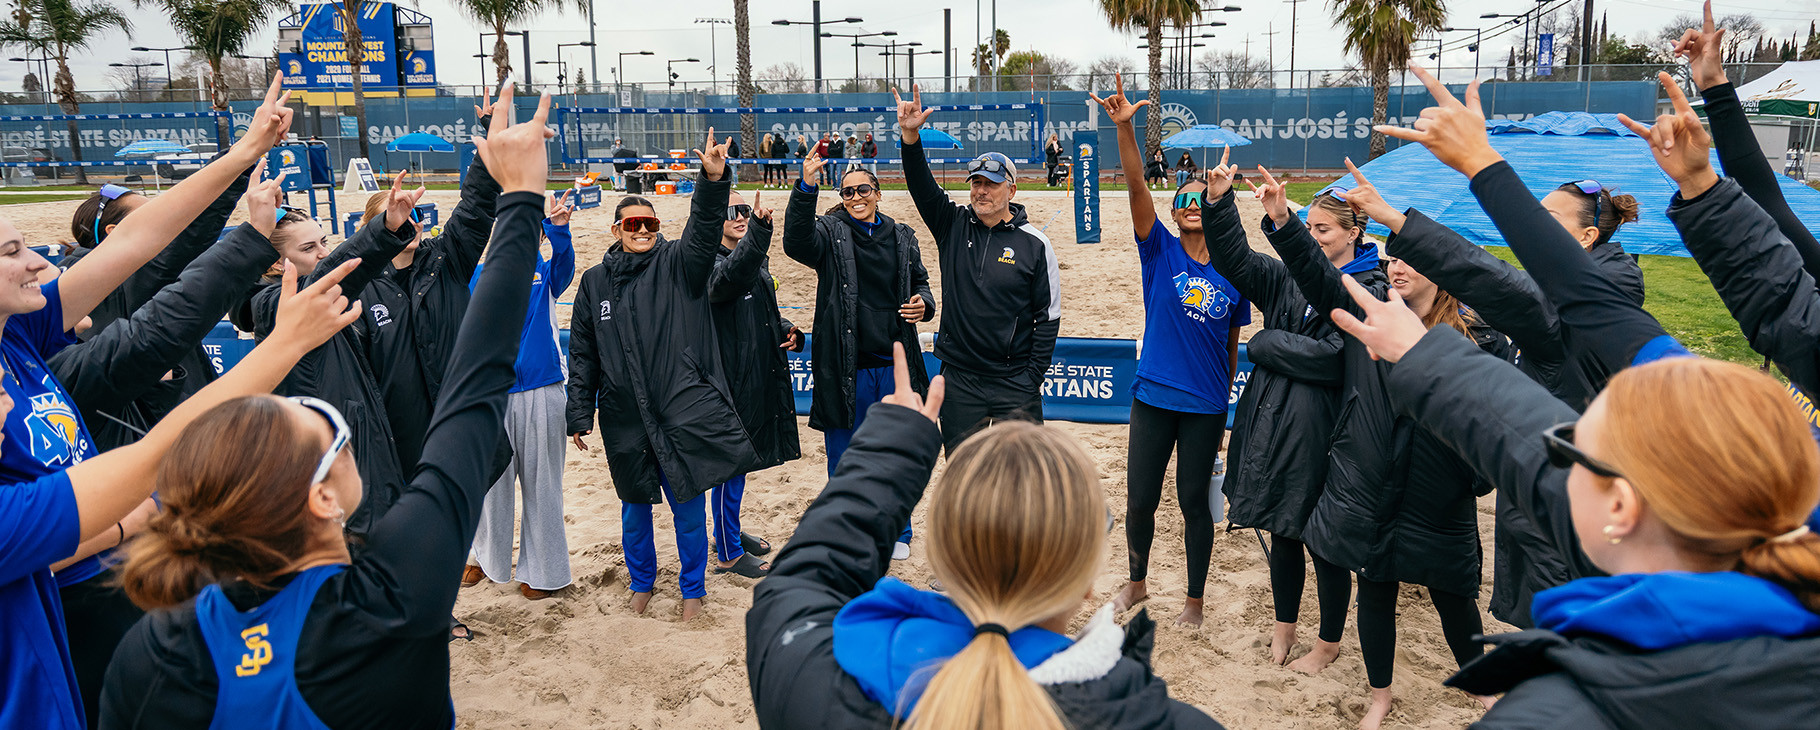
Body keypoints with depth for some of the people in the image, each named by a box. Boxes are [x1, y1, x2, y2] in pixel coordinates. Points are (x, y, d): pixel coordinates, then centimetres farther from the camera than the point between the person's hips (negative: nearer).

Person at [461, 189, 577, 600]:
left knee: (541, 483, 6)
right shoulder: (481, 275, 6)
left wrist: (559, 229, -41)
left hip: (542, 389, -1)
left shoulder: (545, 271, 4)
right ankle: (485, 554, 33)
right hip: (493, 392, 1)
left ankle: (542, 570, 19)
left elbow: (564, 263, -20)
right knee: (491, 480, 11)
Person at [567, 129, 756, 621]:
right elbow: (582, 353, 7)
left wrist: (713, 181, -36)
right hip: (625, 417, 2)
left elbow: (703, 234, -20)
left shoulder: (676, 264, 0)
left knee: (688, 506, 6)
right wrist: (580, 412, 2)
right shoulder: (596, 281, 5)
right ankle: (642, 581, 38)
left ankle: (693, 587, 26)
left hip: (682, 409, -2)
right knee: (635, 507, 16)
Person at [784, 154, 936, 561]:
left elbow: (920, 281, 19)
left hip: (893, 362, 3)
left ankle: (897, 533, 31)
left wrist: (923, 303, -5)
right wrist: (805, 188, -35)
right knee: (844, 455, 8)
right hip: (846, 364, -2)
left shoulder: (902, 237, 9)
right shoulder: (830, 233, -1)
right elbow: (797, 242, -22)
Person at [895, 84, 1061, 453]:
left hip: (1014, 383, -2)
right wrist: (910, 136, -26)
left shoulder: (1034, 244, -3)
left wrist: (1031, 380, -6)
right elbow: (922, 186, -11)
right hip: (959, 380, 3)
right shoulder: (953, 226, 4)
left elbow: (1048, 317, -1)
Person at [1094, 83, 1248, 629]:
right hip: (1154, 396, 0)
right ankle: (1138, 582, 33)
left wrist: (1223, 407, 12)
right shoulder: (1160, 251, -1)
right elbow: (1137, 189, -16)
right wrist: (1124, 128, -30)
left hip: (1205, 405, 0)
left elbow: (1232, 344, 9)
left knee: (1195, 501, 9)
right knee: (1140, 498, 8)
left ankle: (1195, 598, 27)